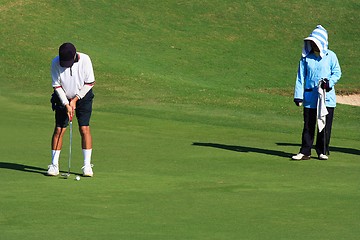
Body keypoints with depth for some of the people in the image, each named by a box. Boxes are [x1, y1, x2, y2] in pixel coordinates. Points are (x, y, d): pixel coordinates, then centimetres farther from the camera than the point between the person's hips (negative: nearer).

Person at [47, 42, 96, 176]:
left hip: (83, 97, -1)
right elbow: (57, 86, -10)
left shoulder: (84, 60, -19)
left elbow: (90, 83, -12)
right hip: (63, 99, 1)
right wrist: (66, 104, -17)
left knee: (84, 129, -8)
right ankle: (54, 165, 3)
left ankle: (87, 165, -2)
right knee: (59, 130, -5)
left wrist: (75, 99, -14)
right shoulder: (55, 63, -17)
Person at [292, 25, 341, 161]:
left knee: (325, 125, 3)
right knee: (308, 125, 1)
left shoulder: (330, 56, 1)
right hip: (310, 97, 1)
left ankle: (322, 151, 14)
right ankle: (305, 152, 7)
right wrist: (298, 95, 0)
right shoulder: (306, 57, 5)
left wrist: (329, 82, -14)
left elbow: (337, 73, 5)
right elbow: (301, 77, 5)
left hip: (327, 97, -1)